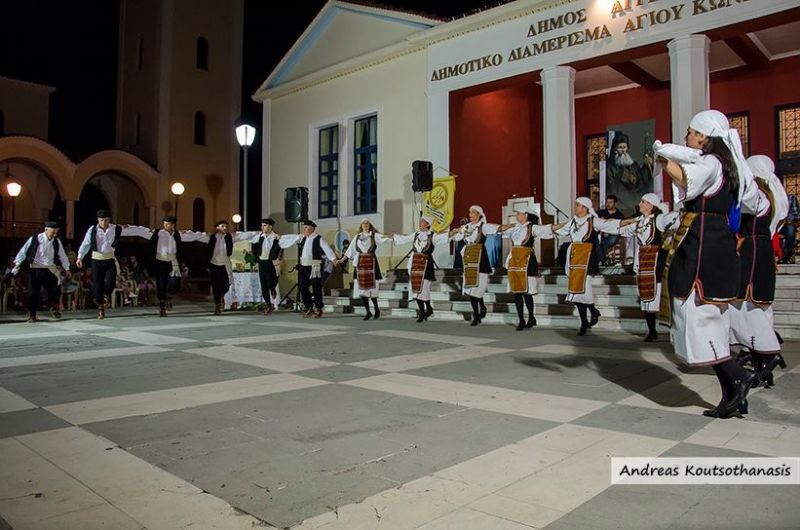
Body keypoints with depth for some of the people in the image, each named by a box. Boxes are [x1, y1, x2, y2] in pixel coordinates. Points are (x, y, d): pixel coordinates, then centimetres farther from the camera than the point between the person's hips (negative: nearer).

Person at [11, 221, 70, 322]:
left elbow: (62, 255, 10)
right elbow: (23, 251, -1)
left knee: (55, 290, -4)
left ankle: (54, 309, 19)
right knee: (33, 293, 3)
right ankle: (32, 315, 14)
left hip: (50, 269, 2)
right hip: (35, 269, -2)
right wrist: (17, 263, -5)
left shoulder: (57, 241, 2)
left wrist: (66, 269, 12)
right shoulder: (34, 239, -7)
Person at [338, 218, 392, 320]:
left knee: (371, 286, -6)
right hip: (360, 263, 3)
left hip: (371, 262, -3)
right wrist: (341, 260, 14)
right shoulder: (357, 237, 14)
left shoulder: (374, 235, 6)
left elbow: (384, 237, -11)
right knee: (361, 288, -1)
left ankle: (376, 309, 14)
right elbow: (350, 251, 17)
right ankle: (368, 312, 9)